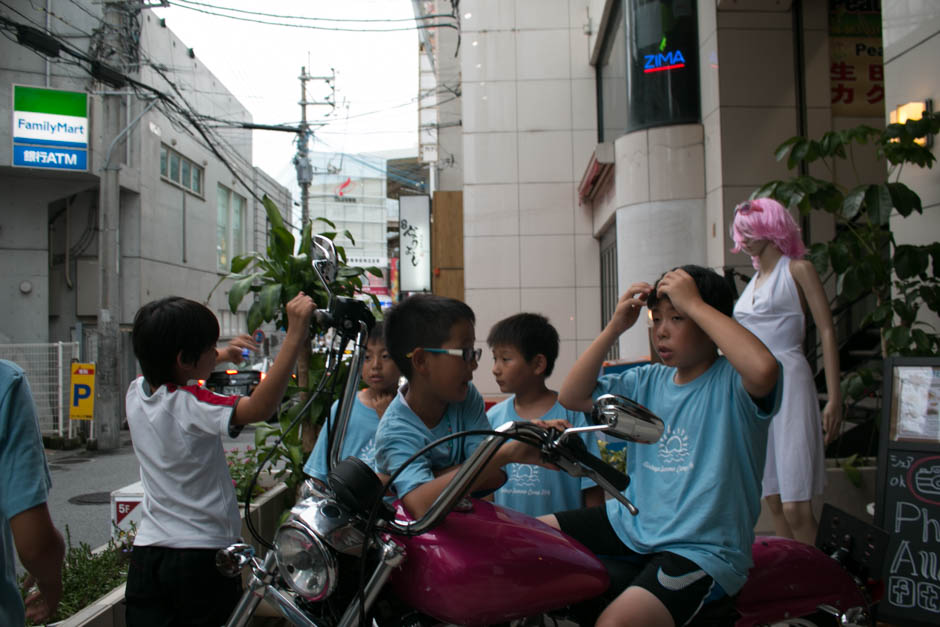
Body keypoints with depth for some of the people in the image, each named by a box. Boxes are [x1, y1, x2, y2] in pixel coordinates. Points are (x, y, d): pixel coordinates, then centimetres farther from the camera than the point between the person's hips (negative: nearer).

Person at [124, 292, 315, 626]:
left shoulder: (136, 392, 2)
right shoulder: (190, 407, -22)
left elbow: (171, 376, 26)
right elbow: (260, 407, -37)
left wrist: (221, 356, 23)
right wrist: (295, 335, -38)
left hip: (147, 552, 6)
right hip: (203, 556, -6)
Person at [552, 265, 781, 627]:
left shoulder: (731, 382, -10)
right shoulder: (648, 381, 11)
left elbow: (763, 369, -35)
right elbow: (572, 396, 6)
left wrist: (693, 303, -25)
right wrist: (614, 328, -3)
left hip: (701, 550, -7)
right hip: (629, 525, 7)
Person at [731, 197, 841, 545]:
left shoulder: (798, 270, 2)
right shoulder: (753, 281, 20)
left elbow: (827, 332, -5)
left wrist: (834, 398, -14)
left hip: (787, 382, -7)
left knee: (796, 506, -11)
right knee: (774, 501, 7)